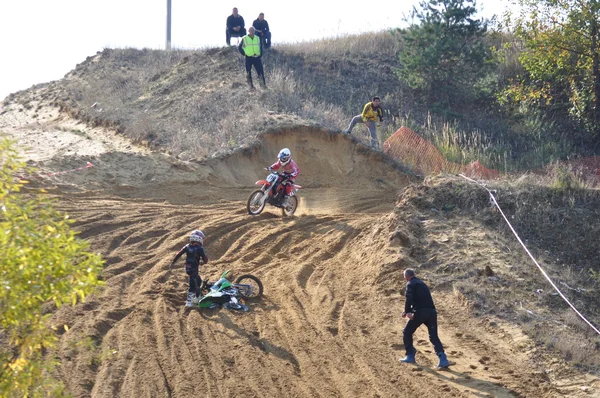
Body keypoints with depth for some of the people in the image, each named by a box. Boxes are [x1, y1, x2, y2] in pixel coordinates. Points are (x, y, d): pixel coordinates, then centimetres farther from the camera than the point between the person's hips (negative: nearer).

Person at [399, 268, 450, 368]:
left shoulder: (410, 284, 2)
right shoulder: (422, 283, 27)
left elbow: (409, 298, -15)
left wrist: (407, 311, -17)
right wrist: (409, 310, 34)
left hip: (420, 312, -7)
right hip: (432, 311, 7)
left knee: (407, 332, 13)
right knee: (434, 336, 7)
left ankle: (410, 356, 15)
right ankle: (443, 359, -9)